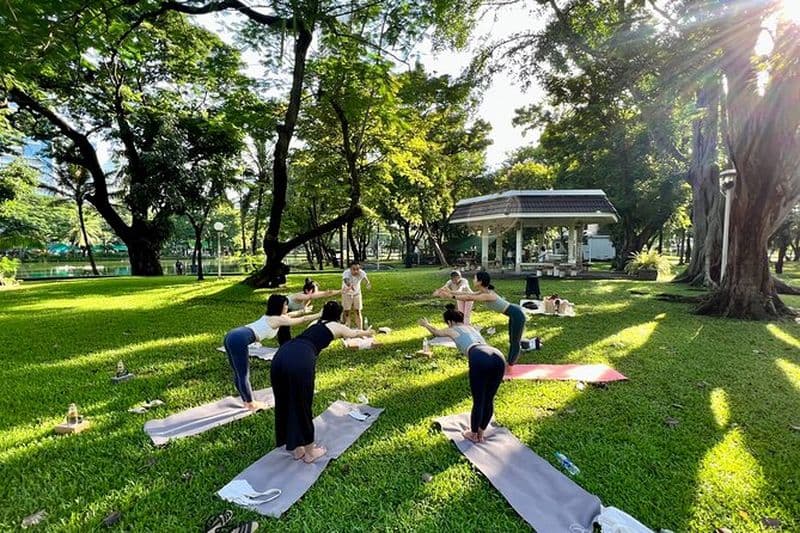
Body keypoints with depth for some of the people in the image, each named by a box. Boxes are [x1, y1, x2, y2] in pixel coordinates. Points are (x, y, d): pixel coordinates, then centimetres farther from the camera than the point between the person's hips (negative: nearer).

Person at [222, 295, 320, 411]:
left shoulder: (270, 316, 24)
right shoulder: (278, 319, -1)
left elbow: (288, 315, 43)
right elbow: (303, 320, 3)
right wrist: (320, 315, 12)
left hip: (231, 336, 10)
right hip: (239, 340, -10)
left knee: (239, 374, 20)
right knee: (243, 375, 6)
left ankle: (247, 401, 33)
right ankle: (251, 405, 20)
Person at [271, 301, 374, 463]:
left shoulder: (315, 323, 34)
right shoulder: (338, 327, 19)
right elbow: (354, 333, 42)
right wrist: (367, 333, 65)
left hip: (281, 355, 7)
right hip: (300, 360, -7)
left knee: (285, 405, 19)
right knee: (302, 407, 11)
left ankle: (296, 449, 38)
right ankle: (310, 452, 31)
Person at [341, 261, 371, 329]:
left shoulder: (361, 273, -25)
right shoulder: (346, 273, -36)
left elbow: (365, 277, -40)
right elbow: (346, 281, -54)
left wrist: (368, 283, -63)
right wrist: (349, 286, -77)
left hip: (357, 293, 1)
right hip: (347, 293, -1)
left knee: (358, 311, 3)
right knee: (347, 312, 2)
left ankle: (360, 330, 13)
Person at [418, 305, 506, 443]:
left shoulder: (452, 330, 22)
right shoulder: (471, 327, 35)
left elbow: (436, 332, 45)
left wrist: (426, 324, 66)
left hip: (480, 359, -6)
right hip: (498, 356, 6)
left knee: (478, 402, 12)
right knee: (488, 400, 20)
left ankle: (473, 435, 31)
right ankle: (481, 434, 37)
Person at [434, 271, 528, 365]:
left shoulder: (487, 295, -25)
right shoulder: (485, 292, 3)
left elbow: (469, 298, -27)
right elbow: (468, 294, 6)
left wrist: (451, 296, -23)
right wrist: (450, 292, 4)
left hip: (517, 315, -10)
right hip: (514, 314, 10)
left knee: (515, 343, 3)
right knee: (512, 341, 18)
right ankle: (508, 365, 30)